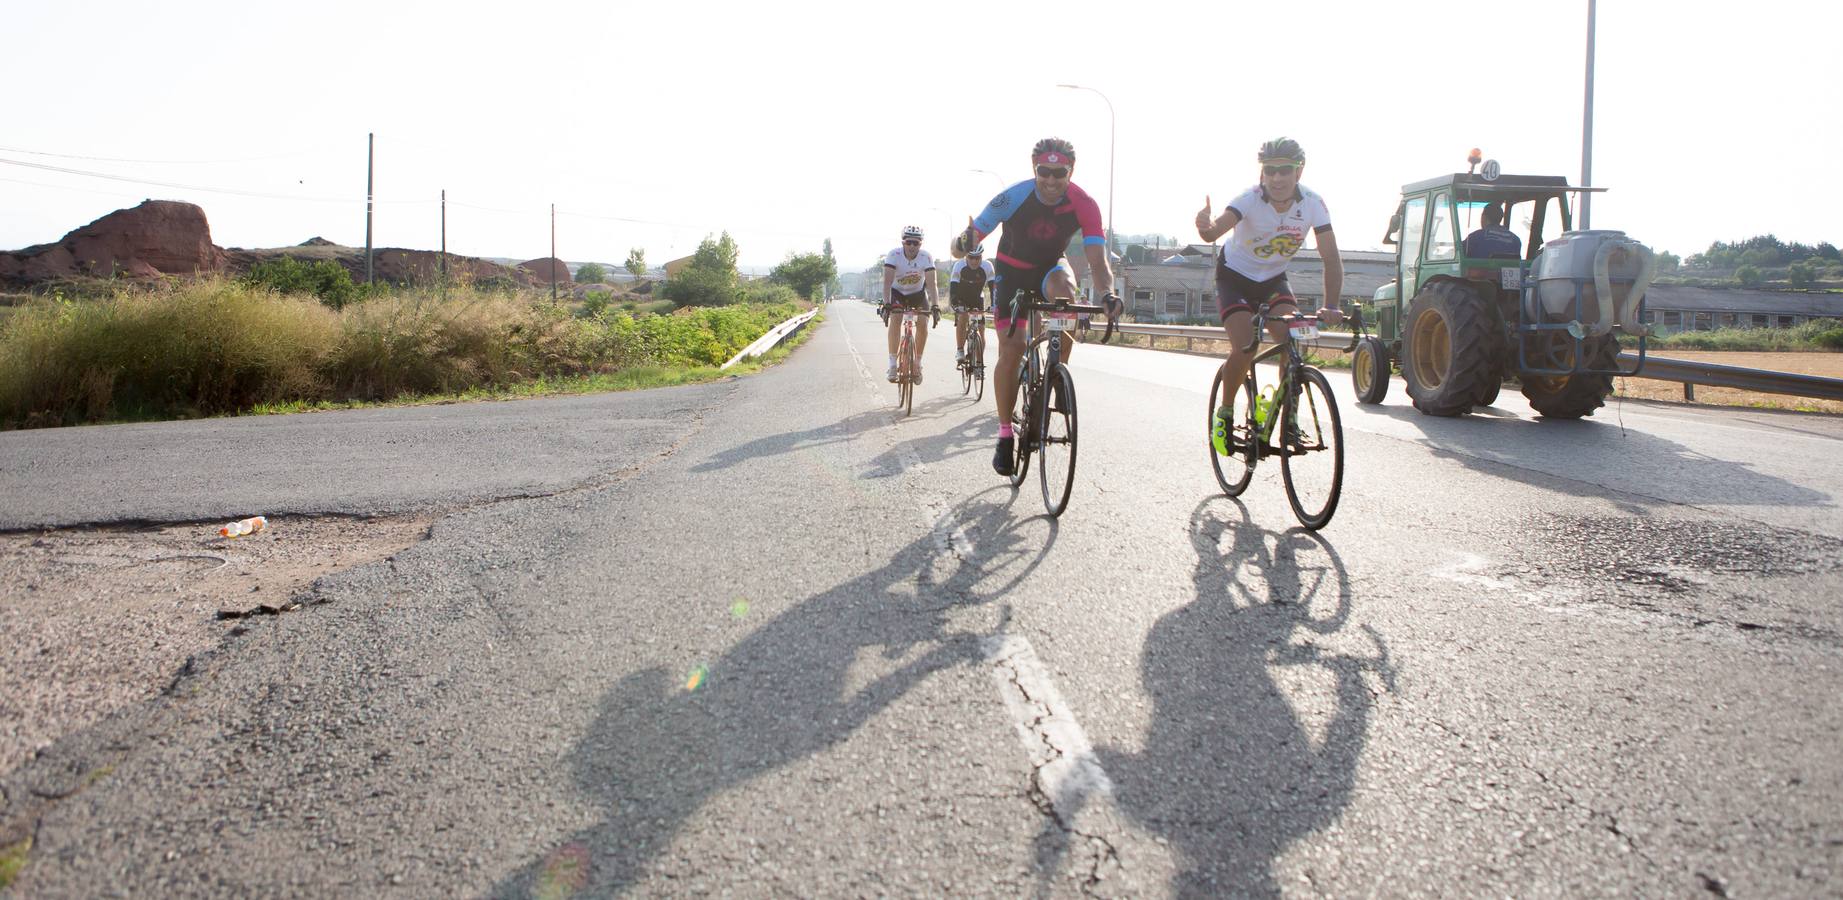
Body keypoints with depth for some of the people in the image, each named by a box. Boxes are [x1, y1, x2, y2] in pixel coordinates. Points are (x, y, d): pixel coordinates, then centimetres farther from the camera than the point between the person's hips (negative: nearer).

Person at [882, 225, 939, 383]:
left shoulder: (926, 257, -26)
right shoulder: (894, 255, -28)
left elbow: (931, 284, -32)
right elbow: (887, 281, -35)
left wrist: (935, 305, -46)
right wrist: (886, 303, -49)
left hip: (918, 293, 1)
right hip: (897, 292, -1)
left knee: (922, 324, -15)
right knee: (895, 320, -24)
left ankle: (917, 364, 4)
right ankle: (892, 364, -22)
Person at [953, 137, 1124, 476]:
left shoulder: (1084, 205, -25)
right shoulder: (1014, 197, -28)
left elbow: (1097, 260, -30)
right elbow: (975, 234, -26)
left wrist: (1108, 294, -50)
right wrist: (963, 244, -51)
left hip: (1049, 267, 1)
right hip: (1012, 272, -1)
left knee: (1064, 287, -35)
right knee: (1010, 351, -10)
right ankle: (1005, 435, 4)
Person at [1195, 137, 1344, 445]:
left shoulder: (1312, 203, -20)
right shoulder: (1250, 199, -28)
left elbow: (1331, 258, -22)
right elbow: (1215, 230, -45)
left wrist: (1331, 306, -35)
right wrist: (1206, 228, -70)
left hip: (1274, 278, 3)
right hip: (1235, 276, -3)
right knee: (1245, 348, -21)